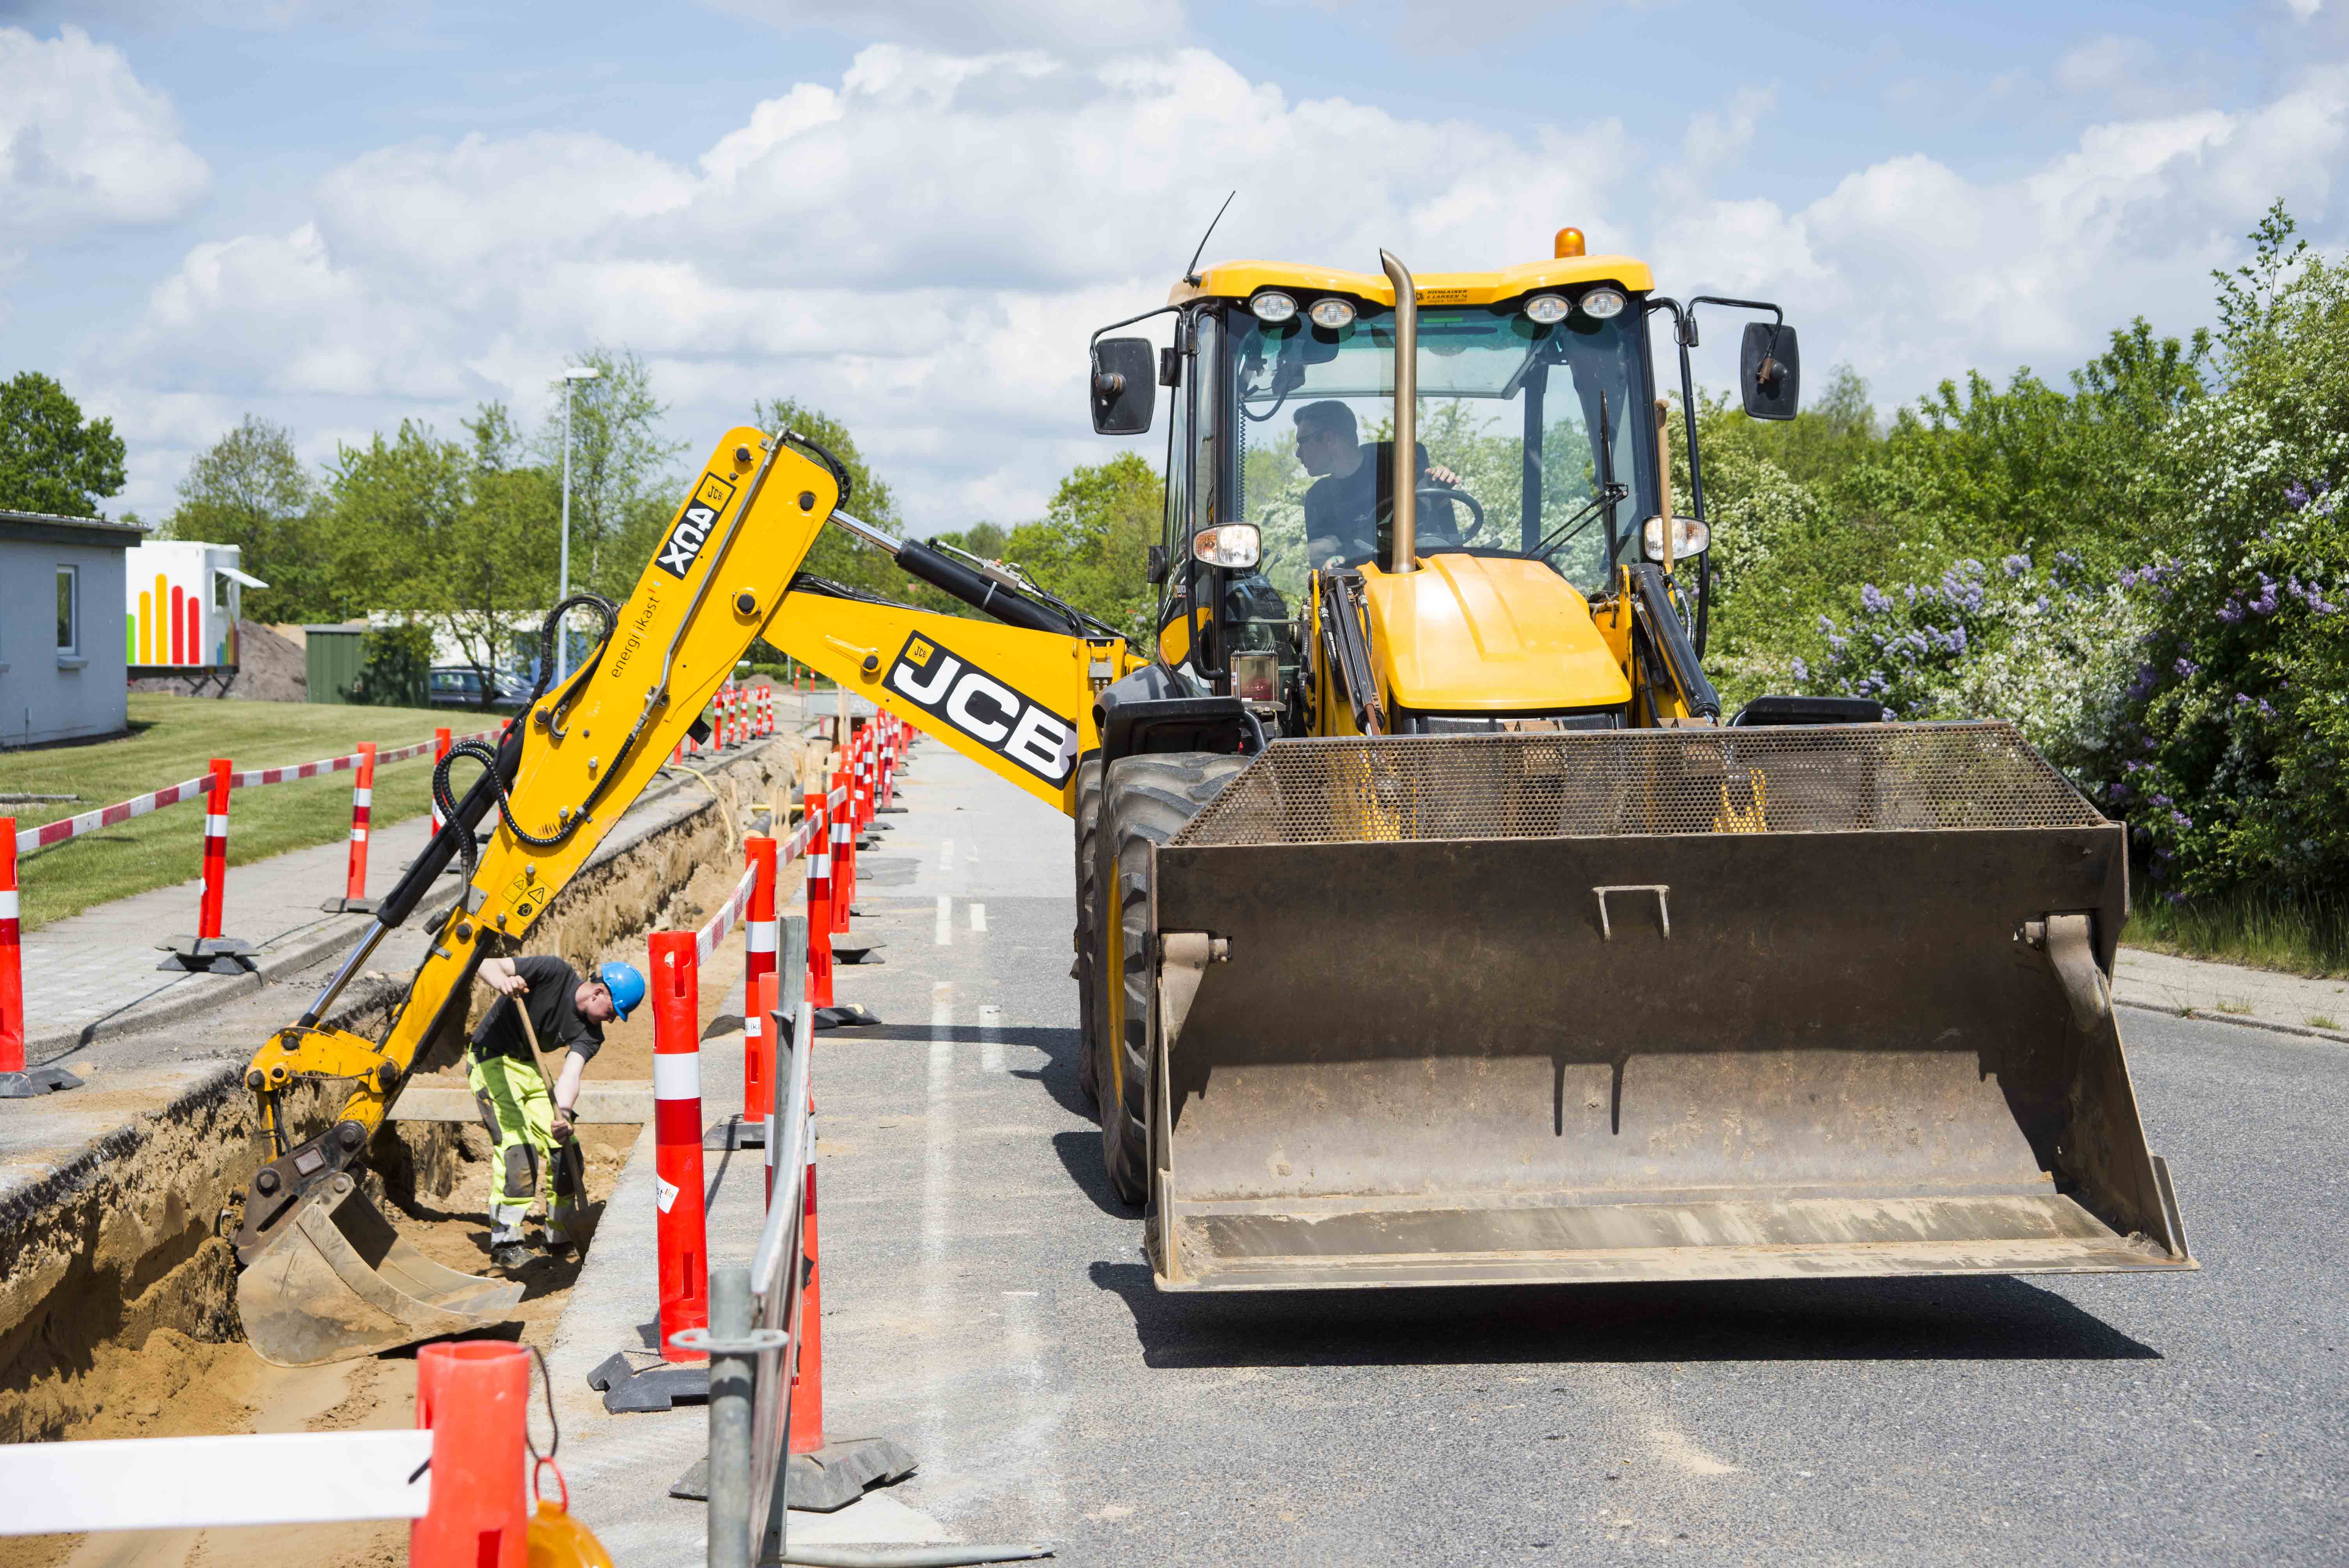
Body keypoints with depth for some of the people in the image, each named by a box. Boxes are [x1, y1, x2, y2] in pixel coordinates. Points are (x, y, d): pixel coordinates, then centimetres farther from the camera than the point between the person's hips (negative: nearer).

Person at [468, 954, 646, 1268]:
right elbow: (488, 965, -24)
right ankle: (505, 1243, -13)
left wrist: (563, 1113, -43)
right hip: (492, 1062, -7)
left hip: (531, 1070, 7)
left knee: (565, 1150, 2)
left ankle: (562, 1237, 18)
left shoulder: (590, 1034, -6)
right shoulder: (555, 974, -20)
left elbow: (571, 1075, -22)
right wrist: (504, 982, -48)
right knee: (518, 1147, -19)